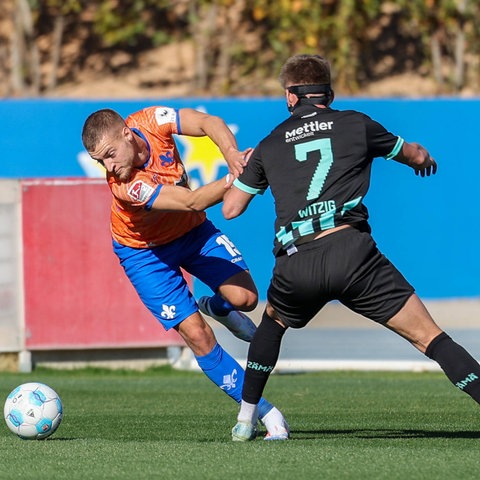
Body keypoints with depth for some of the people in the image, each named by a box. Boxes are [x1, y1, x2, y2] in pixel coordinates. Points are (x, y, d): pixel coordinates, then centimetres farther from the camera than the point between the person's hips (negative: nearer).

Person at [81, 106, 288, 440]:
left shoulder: (151, 121, -25)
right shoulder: (124, 186, -37)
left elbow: (210, 123, -25)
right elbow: (192, 201, -41)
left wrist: (233, 156, -43)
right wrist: (237, 177, -51)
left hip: (192, 230, 4)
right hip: (145, 252, -4)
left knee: (244, 297, -13)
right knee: (197, 336, -11)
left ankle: (215, 308, 26)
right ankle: (264, 412, 1)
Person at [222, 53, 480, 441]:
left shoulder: (269, 146, 19)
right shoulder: (355, 125, 14)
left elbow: (230, 209, 26)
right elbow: (416, 155, 29)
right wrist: (424, 158, 55)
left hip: (294, 265, 3)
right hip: (350, 251, -3)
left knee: (273, 321, 34)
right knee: (429, 336, -1)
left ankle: (246, 420, 32)